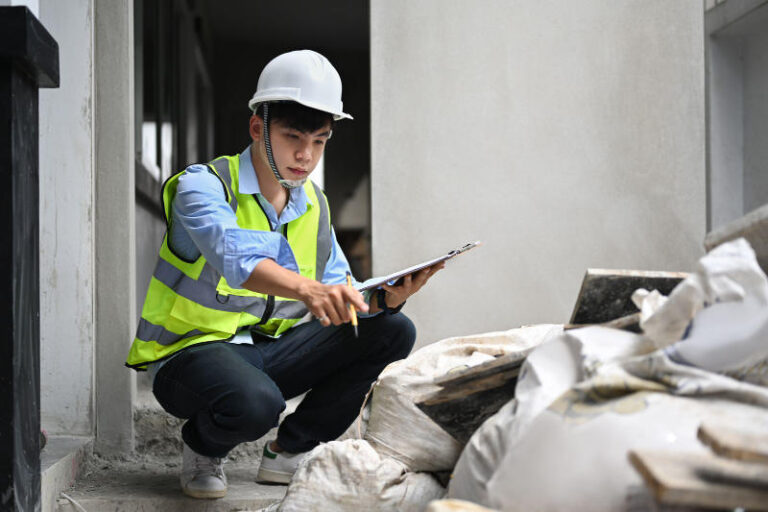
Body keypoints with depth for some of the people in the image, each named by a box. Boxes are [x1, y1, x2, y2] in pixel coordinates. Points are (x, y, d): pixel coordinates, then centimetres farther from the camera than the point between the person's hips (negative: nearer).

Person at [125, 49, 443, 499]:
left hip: (270, 352, 7)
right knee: (255, 403, -40)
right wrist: (306, 289, -54)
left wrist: (385, 298, -18)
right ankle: (203, 447, -1)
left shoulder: (313, 206, 8)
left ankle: (292, 450, 3)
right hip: (193, 351, -6)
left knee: (392, 331, -7)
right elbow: (236, 257, -36)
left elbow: (339, 302, 5)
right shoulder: (203, 186, -15)